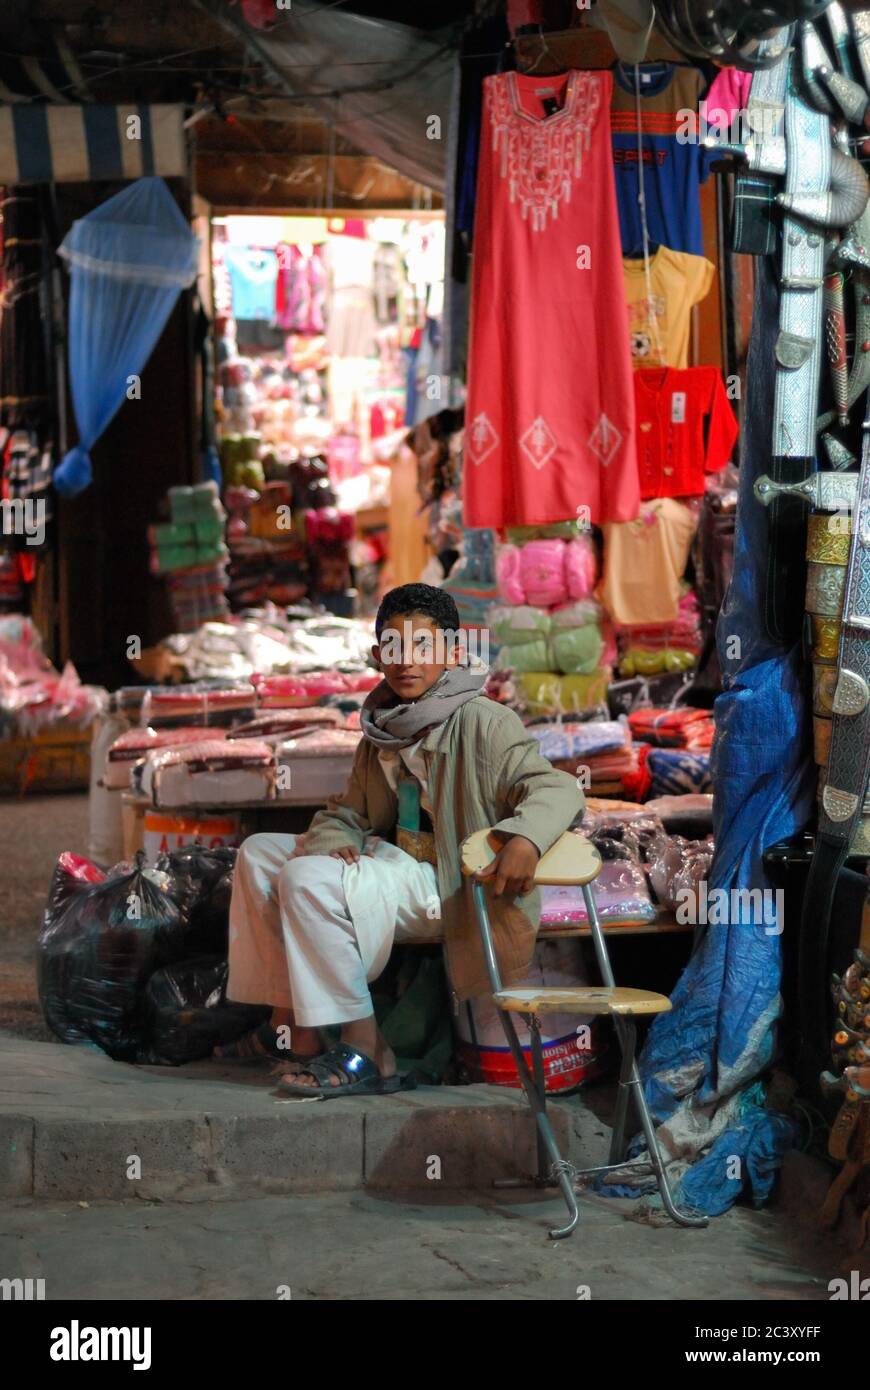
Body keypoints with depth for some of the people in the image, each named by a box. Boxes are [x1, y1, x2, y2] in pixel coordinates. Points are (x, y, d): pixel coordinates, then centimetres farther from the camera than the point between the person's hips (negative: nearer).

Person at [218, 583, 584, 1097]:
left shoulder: (481, 723, -14)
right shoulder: (383, 728, 10)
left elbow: (557, 787, -21)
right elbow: (347, 813, 16)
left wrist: (524, 840, -42)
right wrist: (332, 840, -10)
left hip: (452, 893, -9)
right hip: (396, 863, 9)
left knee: (308, 878, -27)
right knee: (260, 853, 12)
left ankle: (364, 1054, -25)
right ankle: (290, 1023, 10)